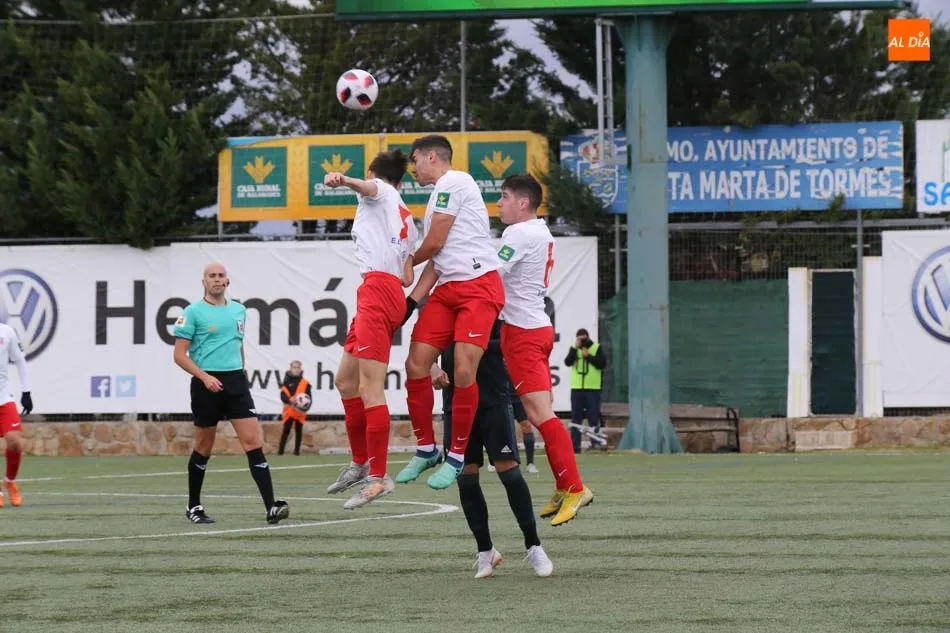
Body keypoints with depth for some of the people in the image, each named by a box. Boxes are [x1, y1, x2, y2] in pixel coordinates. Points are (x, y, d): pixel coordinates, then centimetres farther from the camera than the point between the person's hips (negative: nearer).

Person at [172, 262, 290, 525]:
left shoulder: (239, 311, 12)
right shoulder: (193, 312, -3)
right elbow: (180, 355, -6)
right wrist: (204, 376, -18)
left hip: (236, 382, 4)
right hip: (207, 384, -4)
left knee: (253, 441, -8)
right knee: (204, 447, 7)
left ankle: (271, 506, -16)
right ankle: (194, 507, 24)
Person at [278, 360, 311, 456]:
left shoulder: (305, 383, 1)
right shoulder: (287, 381, 2)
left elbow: (309, 397, 0)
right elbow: (283, 395, -5)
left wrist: (306, 406, -19)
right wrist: (290, 400, -26)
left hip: (300, 411, 1)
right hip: (289, 410, -1)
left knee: (299, 430, 6)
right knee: (286, 430, -5)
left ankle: (297, 450, 14)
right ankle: (280, 449, -4)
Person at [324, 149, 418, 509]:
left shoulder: (379, 190, 8)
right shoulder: (406, 219, 28)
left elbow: (368, 187, -20)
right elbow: (408, 278, 21)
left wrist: (342, 180, -40)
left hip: (377, 287, -9)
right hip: (392, 290, 9)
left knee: (370, 387, -13)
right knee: (345, 380, 19)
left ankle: (378, 477, -17)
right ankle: (361, 463, 26)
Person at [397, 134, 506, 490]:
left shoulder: (453, 182, -5)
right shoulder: (438, 195, 24)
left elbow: (435, 244, -6)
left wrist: (404, 263, 13)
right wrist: (411, 302, 11)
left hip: (478, 286, -9)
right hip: (447, 288, 9)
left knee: (463, 371, -15)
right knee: (416, 364, -1)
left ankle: (456, 457, -6)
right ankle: (426, 448, 10)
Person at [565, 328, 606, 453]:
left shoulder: (597, 348, 4)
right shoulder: (574, 349, 10)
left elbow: (602, 364, -8)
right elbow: (568, 362, -6)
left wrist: (588, 356, -14)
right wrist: (575, 347, -13)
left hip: (592, 388, -3)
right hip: (576, 388, 3)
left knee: (594, 417, -2)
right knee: (576, 418, 2)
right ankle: (575, 446, 2)